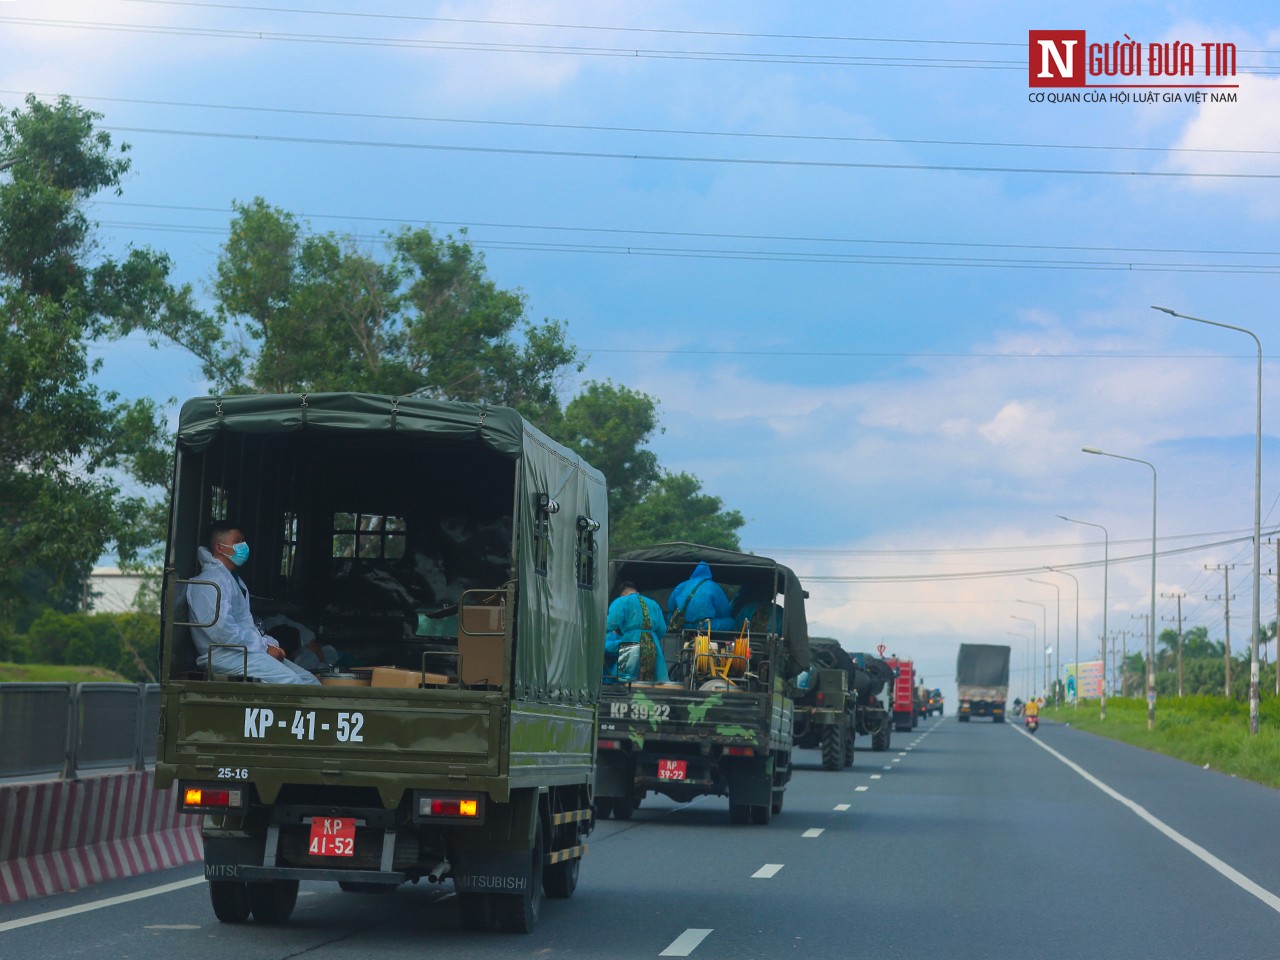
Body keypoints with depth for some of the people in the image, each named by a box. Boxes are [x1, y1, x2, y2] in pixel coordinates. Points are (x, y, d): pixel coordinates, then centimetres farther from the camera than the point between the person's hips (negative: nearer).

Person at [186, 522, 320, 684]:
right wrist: (264, 648, -15)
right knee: (289, 680, -28)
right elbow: (221, 629, -21)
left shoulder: (235, 580, 25)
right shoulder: (210, 581, -9)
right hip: (223, 655, -10)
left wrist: (270, 644, 7)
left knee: (309, 681, -4)